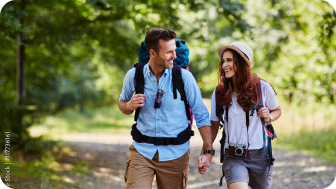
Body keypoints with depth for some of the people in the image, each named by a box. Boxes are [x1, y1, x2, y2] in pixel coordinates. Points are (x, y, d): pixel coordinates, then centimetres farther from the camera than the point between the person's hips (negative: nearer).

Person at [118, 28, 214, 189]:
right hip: (142, 151, 1)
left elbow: (201, 116, -2)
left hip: (175, 153, 0)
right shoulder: (133, 76, -3)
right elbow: (122, 103, 15)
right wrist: (129, 106, -10)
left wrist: (208, 151, -9)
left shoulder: (184, 77, -7)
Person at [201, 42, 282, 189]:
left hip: (260, 155, 1)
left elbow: (277, 110, 14)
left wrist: (269, 117, -9)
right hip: (233, 158, -1)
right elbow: (213, 125, 6)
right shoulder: (219, 93, -1)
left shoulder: (263, 88, -4)